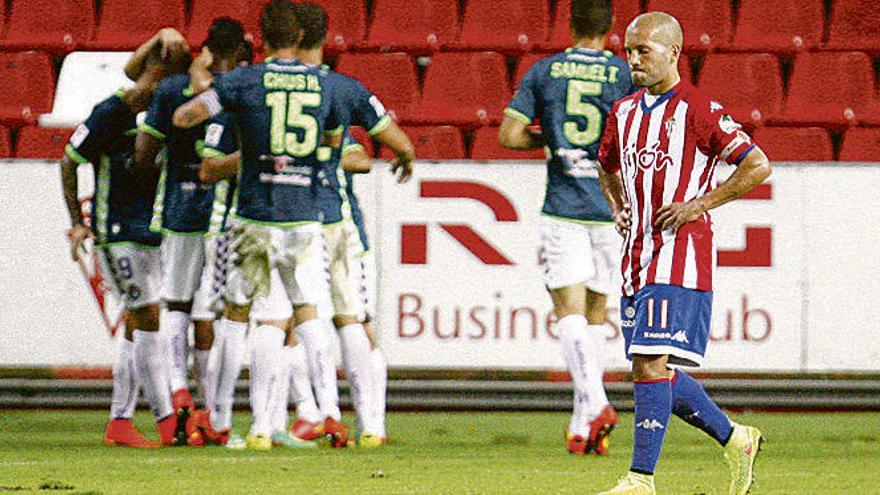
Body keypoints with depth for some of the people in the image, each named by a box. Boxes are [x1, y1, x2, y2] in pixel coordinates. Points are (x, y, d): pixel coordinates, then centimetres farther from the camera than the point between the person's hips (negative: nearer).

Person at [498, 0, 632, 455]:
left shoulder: (544, 72, 2)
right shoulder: (625, 74, 0)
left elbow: (509, 135, -1)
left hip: (563, 208, -2)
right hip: (611, 209, 2)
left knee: (570, 311, -7)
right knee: (595, 314, 13)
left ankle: (594, 404, -29)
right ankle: (582, 422, 14)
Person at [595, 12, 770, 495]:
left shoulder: (698, 109, -8)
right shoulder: (624, 112, 14)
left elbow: (757, 166, -11)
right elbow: (607, 166, 34)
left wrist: (699, 205, -13)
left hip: (679, 254, -8)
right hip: (636, 256, 8)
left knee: (650, 363, -15)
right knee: (651, 368, 9)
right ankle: (735, 440, 26)